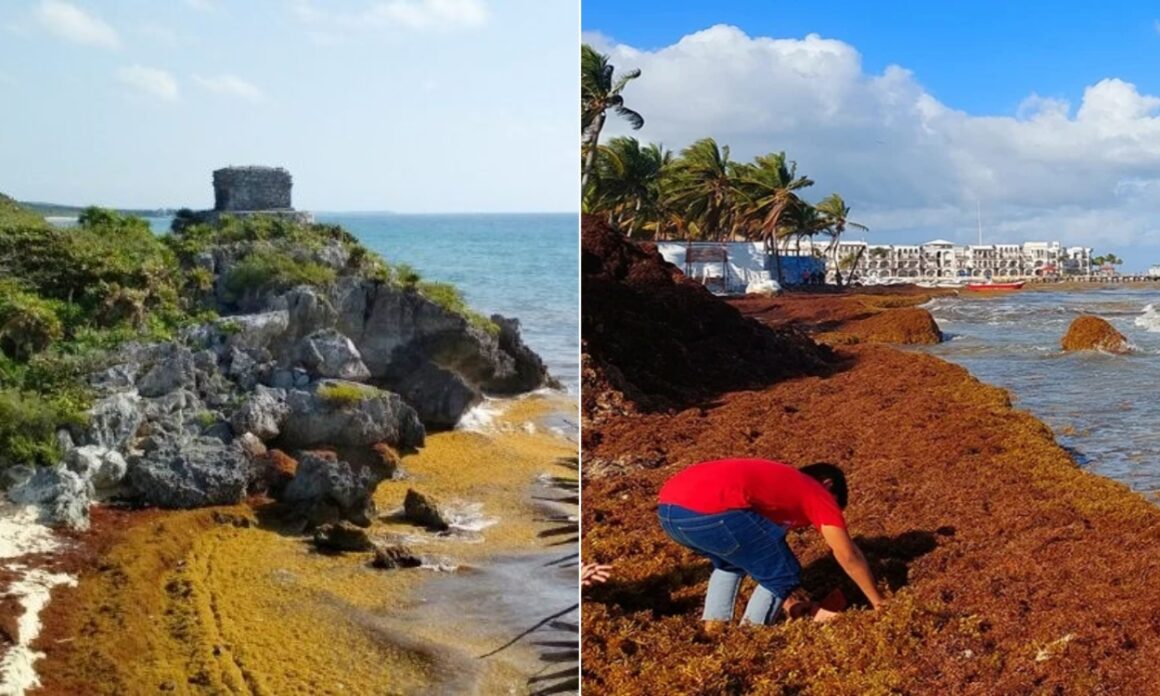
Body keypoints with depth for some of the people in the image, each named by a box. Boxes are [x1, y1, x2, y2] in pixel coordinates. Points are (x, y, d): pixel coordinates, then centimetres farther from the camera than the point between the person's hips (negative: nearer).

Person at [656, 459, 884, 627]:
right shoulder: (818, 493, 19)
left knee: (731, 562, 35)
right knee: (779, 575, 12)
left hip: (669, 508, 9)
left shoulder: (781, 481, 39)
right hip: (710, 511, -9)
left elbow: (767, 562, 41)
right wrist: (879, 603, 33)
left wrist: (806, 608, 42)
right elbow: (849, 557, 21)